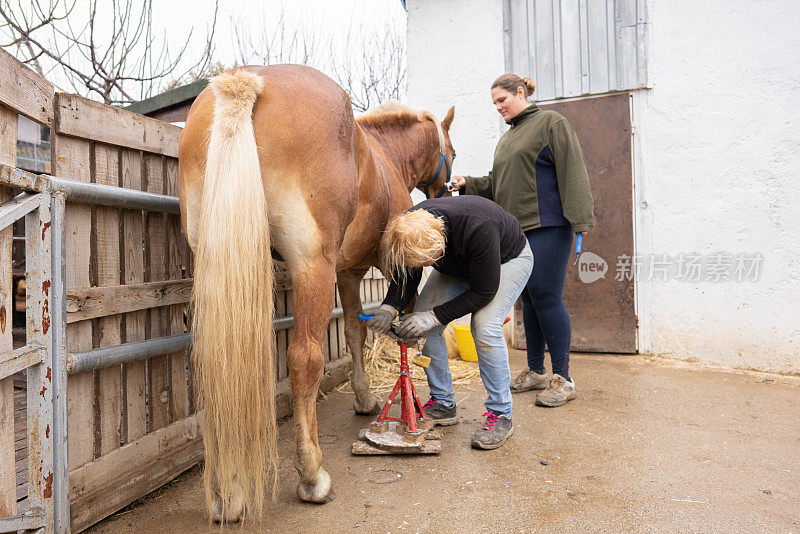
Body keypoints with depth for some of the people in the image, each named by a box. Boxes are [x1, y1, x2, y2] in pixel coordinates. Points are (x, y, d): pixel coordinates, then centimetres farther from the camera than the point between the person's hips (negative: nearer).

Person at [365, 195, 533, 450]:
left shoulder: (477, 228, -44)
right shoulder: (410, 231, -28)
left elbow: (484, 291, -32)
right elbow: (405, 277, -11)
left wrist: (434, 316, -34)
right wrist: (389, 308, -31)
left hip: (508, 258, -5)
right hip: (458, 264, 6)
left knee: (485, 327, -26)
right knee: (422, 323, -9)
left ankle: (500, 414, -9)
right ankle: (443, 404, 6)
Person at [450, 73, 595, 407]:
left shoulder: (551, 124, -1)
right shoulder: (507, 138, 23)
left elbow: (572, 173, -10)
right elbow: (495, 184, 23)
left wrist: (579, 219, -18)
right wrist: (468, 184, 7)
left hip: (548, 228, -8)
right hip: (517, 230, 8)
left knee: (547, 298, -9)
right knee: (530, 299, 11)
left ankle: (562, 378, 2)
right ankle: (535, 371, 21)